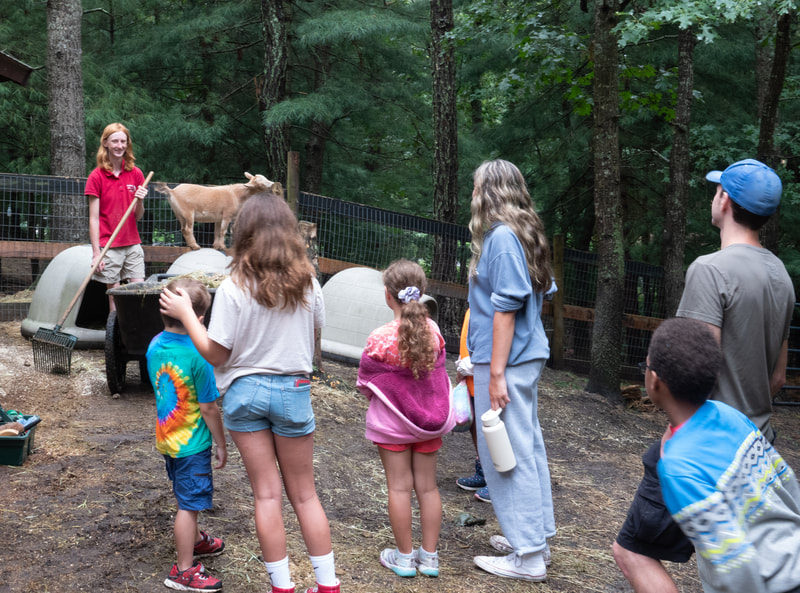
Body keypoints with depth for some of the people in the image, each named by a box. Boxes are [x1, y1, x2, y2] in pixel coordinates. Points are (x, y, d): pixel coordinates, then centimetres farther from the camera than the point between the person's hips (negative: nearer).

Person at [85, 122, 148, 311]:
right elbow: (94, 219, -5)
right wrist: (96, 253, -10)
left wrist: (140, 201, -11)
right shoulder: (97, 176, -3)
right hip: (109, 246, -3)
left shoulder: (136, 174, 7)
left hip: (133, 244, 4)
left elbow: (138, 216, 10)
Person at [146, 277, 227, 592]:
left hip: (166, 438, 8)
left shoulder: (155, 345, -4)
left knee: (186, 497, 26)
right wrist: (221, 445, -7)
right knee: (188, 504, 4)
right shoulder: (198, 355, -25)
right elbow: (208, 408, -19)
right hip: (192, 443, -7)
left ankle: (196, 540, 46)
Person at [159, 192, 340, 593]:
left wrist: (185, 314, -1)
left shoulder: (233, 289, -14)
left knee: (266, 494, 8)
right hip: (293, 390, 2)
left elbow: (215, 354, -11)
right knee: (304, 493, 14)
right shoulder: (308, 284, -6)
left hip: (245, 391, -1)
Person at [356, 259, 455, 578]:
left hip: (392, 422, -3)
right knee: (427, 486, 13)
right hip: (429, 420, 3)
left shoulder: (380, 337, -20)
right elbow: (439, 372, 1)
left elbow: (366, 381, -7)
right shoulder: (432, 329, -10)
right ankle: (429, 556, 21)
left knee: (399, 487, 8)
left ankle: (404, 557, 17)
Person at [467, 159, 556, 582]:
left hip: (507, 361, -9)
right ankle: (537, 537, 27)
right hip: (528, 356, 9)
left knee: (509, 453, -3)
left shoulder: (501, 238, -16)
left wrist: (496, 373, -18)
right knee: (528, 447, 16)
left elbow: (506, 308, -19)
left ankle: (527, 558, 4)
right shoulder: (525, 234, 11)